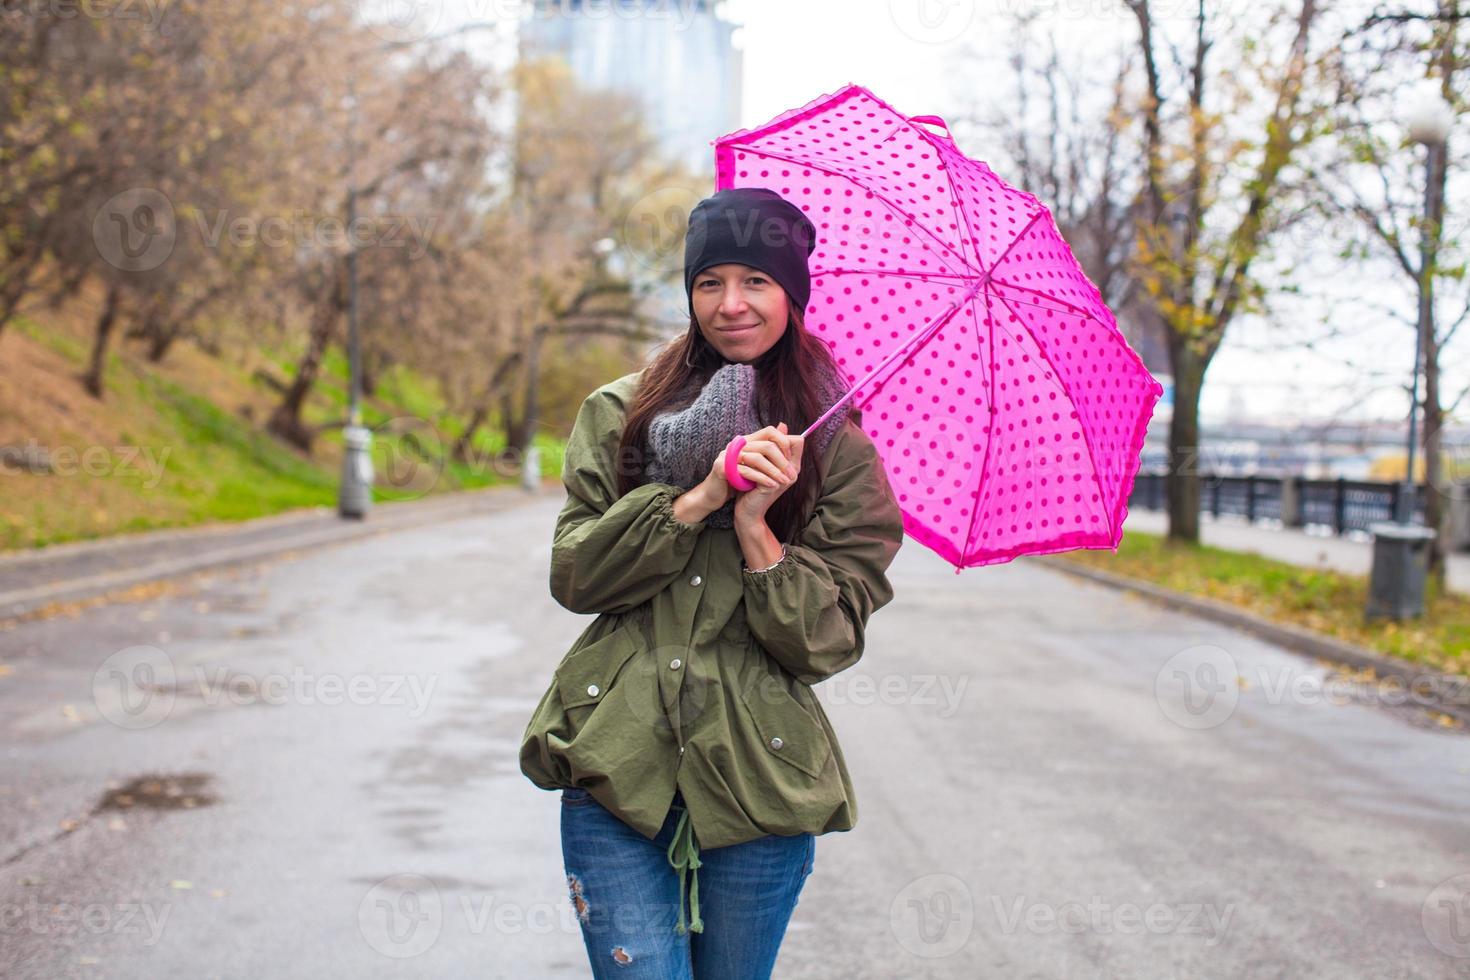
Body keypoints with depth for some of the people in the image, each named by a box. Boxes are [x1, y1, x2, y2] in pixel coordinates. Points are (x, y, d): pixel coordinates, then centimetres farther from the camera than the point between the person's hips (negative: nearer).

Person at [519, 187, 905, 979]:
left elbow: (829, 645, -2)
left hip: (759, 783, 0)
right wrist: (696, 500, -13)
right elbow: (574, 577, -2)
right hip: (617, 766, 0)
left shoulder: (839, 452, 3)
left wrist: (755, 529, -15)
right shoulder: (619, 413, 8)